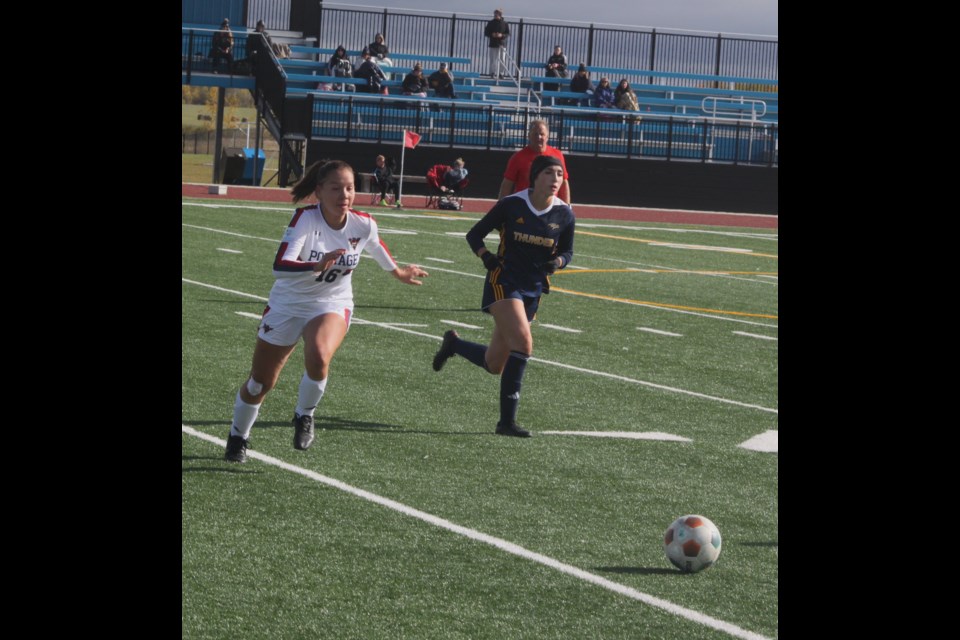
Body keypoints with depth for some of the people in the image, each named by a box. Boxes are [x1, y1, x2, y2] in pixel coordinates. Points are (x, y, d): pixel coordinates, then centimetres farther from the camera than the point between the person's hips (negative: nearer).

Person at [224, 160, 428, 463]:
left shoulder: (363, 225, -14)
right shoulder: (305, 218, -25)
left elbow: (376, 246, 12)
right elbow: (280, 266, -37)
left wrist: (397, 271, 28)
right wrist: (317, 266, -54)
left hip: (332, 305, 1)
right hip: (287, 304, -1)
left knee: (319, 358, -33)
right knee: (259, 384, 9)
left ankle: (304, 416, -3)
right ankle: (237, 437, 38)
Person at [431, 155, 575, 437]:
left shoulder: (564, 214, -2)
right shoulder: (511, 205, -10)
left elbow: (567, 251, 12)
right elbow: (474, 235, 0)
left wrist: (557, 262, -10)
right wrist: (487, 257, -18)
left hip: (534, 288, 5)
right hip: (504, 281, -5)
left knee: (494, 365, 8)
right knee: (523, 343, -26)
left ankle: (453, 343, 40)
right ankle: (507, 420, -19)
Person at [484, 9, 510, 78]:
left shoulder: (505, 24, 4)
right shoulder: (491, 23, 5)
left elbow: (508, 34, 4)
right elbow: (486, 32, 7)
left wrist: (502, 35, -15)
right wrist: (492, 34, -12)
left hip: (502, 44, 0)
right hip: (493, 44, 0)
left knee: (502, 60, 0)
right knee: (493, 60, -4)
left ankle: (501, 73, 10)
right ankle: (493, 73, 0)